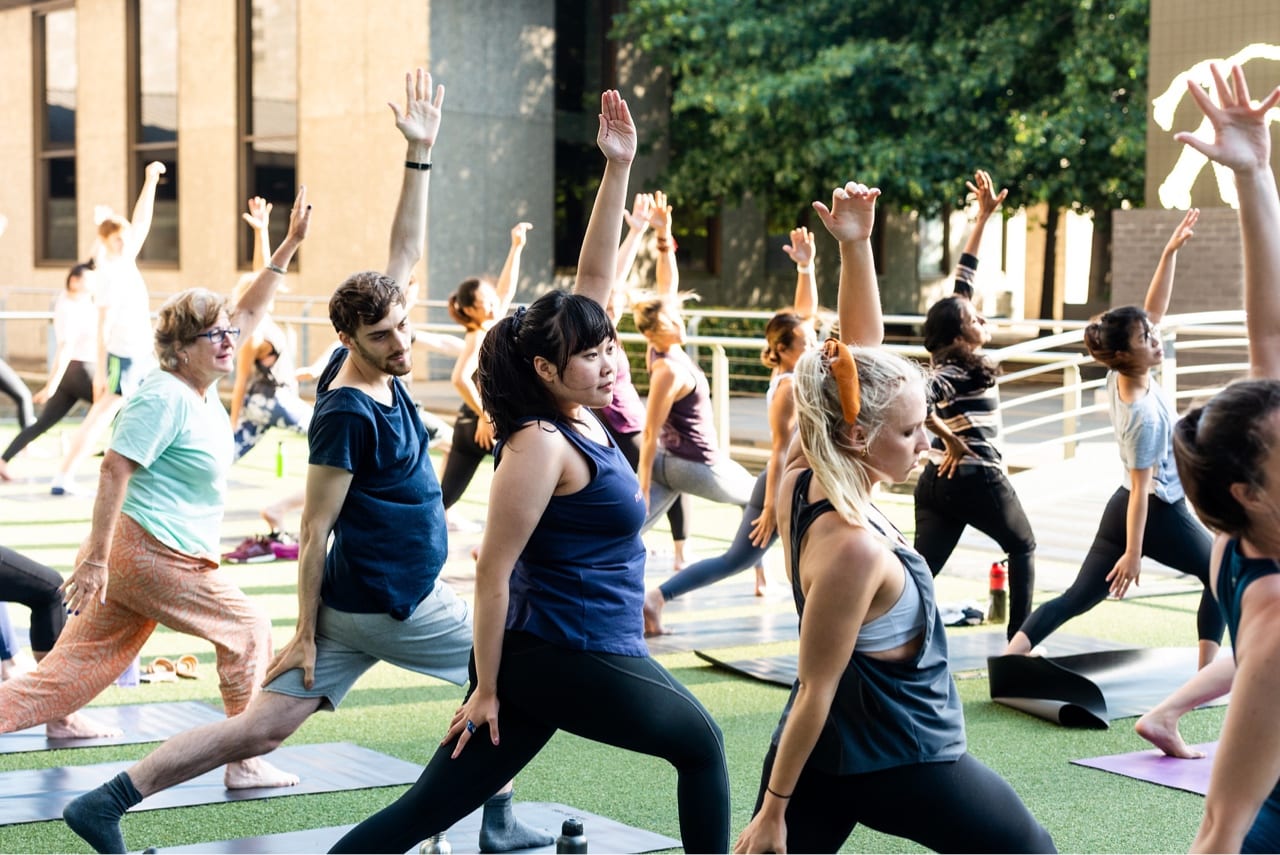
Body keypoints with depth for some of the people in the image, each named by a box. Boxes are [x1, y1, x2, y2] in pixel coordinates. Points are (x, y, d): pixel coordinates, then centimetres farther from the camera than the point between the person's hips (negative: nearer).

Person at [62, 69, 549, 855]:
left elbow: (405, 255, 10)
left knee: (261, 728, 5)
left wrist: (420, 154, 4)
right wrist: (307, 633, -13)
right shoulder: (348, 412, -19)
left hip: (357, 603, 8)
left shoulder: (375, 366, 5)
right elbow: (315, 528, -16)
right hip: (393, 604, -8)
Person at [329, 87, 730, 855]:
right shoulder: (541, 445, -17)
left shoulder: (579, 413, 8)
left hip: (545, 654, 8)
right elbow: (493, 572, -18)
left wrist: (618, 170, 7)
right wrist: (486, 689, -15)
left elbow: (595, 278, 11)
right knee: (702, 745, 16)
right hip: (570, 660, -8)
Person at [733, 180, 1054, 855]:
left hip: (826, 750, 8)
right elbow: (817, 689, -23)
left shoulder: (801, 481, -7)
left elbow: (860, 351, 0)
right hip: (903, 763, -7)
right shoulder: (855, 547, -30)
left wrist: (856, 245, -10)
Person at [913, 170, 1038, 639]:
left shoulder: (948, 358, 5)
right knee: (1023, 548, 18)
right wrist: (949, 439, -23)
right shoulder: (956, 373, -17)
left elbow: (963, 280, 11)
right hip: (979, 480, -7)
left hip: (939, 481, 7)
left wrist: (983, 217, 12)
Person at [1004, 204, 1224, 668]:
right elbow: (1142, 487, -24)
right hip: (1159, 514, -7)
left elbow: (1153, 309, 4)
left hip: (1122, 508, 7)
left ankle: (1009, 657, -9)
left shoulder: (1119, 377, -5)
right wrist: (1132, 553, -21)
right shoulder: (1146, 415, -26)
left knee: (1078, 597, 6)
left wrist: (1171, 251, -1)